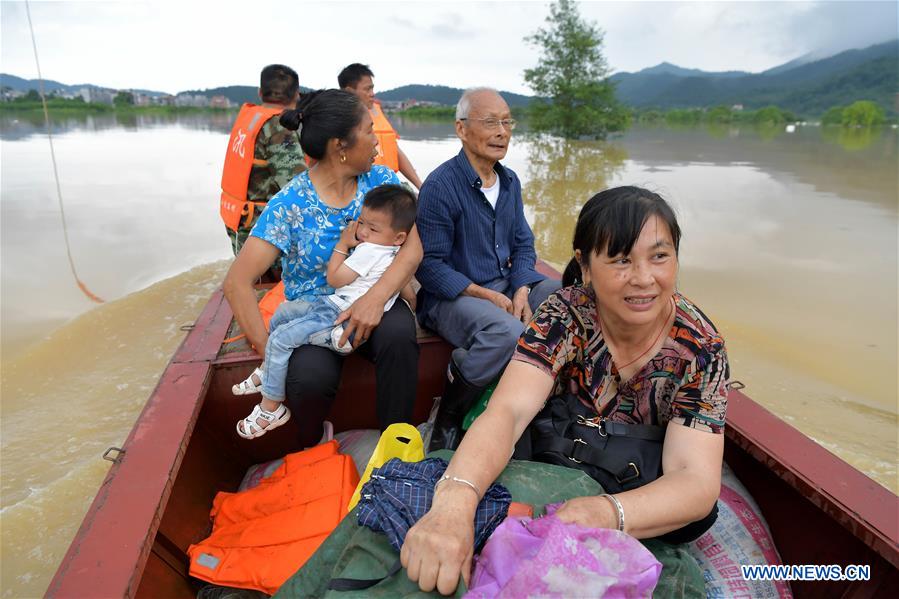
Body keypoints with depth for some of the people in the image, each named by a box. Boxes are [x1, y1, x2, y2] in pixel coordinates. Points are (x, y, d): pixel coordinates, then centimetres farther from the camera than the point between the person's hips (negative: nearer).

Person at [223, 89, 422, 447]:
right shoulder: (290, 204, -10)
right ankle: (313, 448, 5)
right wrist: (269, 354, -20)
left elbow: (414, 244, -13)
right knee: (309, 378, -31)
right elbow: (238, 283, -14)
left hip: (373, 305, 2)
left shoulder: (382, 181, 0)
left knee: (398, 334, -33)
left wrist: (377, 296, -30)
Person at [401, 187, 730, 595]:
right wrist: (453, 502, -55)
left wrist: (609, 514, -49)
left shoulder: (701, 347, -20)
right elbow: (507, 411, -35)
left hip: (643, 491, 3)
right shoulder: (565, 317, -22)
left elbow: (697, 479, -27)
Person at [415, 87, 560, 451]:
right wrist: (487, 296, -19)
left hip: (506, 285, 8)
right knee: (509, 333, -36)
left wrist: (521, 291, -6)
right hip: (453, 296, -7)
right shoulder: (441, 186, -14)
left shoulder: (510, 181, 10)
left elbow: (523, 244, 14)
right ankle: (447, 419, -13)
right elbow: (429, 266, -14)